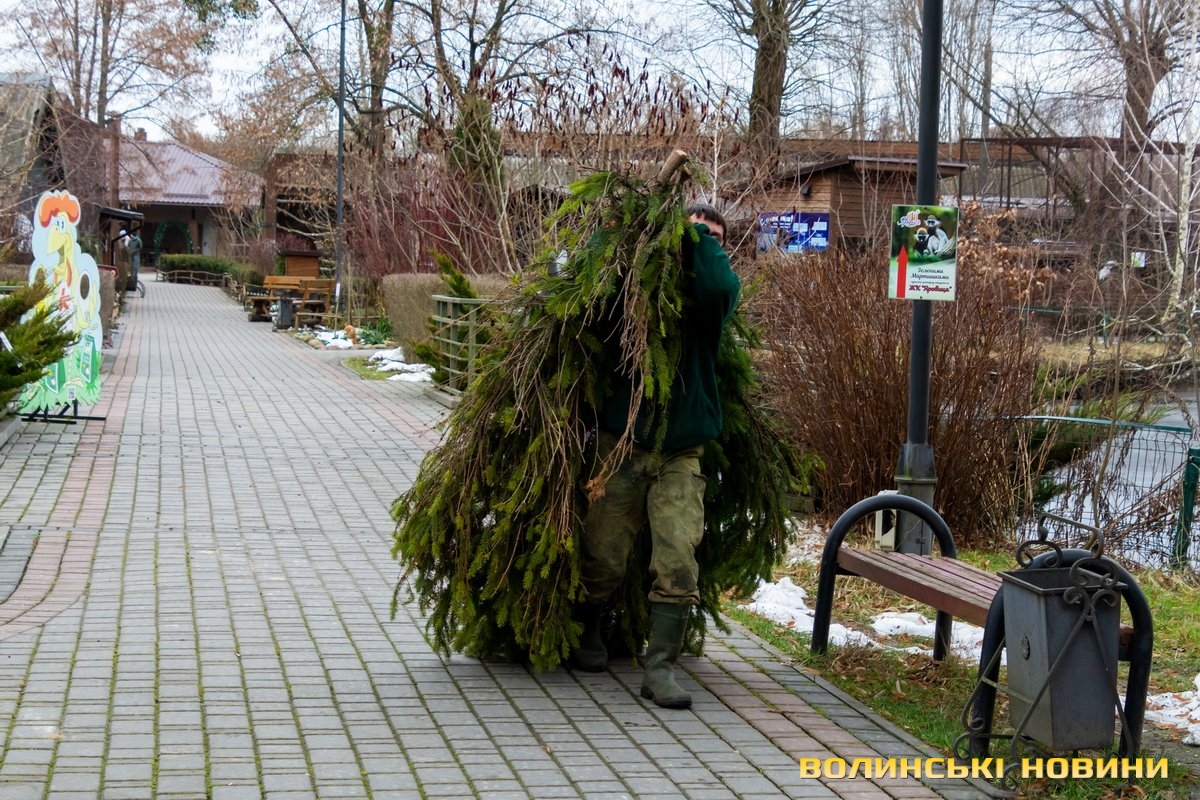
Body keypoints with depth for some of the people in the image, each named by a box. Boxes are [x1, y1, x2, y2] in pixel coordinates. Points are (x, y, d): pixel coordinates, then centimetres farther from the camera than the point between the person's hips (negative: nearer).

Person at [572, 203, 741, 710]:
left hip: (681, 456, 0)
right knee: (603, 558, 9)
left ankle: (660, 667, -2)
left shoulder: (706, 296, 2)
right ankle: (587, 635, 36)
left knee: (678, 564, -10)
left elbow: (721, 287, -20)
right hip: (621, 445, 0)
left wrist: (698, 235, -11)